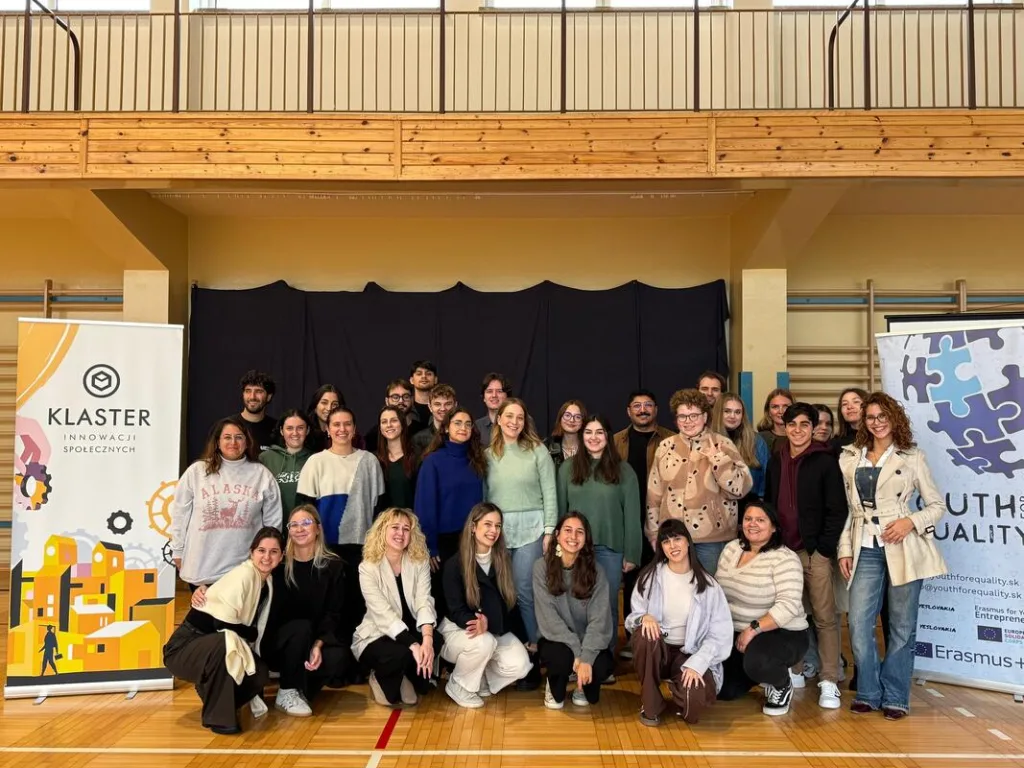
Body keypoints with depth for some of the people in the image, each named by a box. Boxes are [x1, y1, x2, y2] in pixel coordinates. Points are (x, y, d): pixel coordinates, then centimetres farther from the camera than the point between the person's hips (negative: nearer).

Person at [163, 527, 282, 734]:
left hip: (216, 648, 8)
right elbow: (224, 625, -26)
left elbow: (259, 631, 9)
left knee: (259, 674, -13)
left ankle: (219, 702, 15)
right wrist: (254, 634, -11)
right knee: (225, 643, -37)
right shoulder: (243, 575, -21)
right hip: (184, 647, -8)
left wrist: (256, 664, 2)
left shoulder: (268, 582, 4)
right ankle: (219, 716, -19)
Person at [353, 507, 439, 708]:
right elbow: (383, 613, -25)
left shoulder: (420, 562, -3)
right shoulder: (368, 567, -14)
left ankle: (409, 681, 7)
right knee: (400, 654, -34)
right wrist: (413, 645, -37)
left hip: (410, 631, 4)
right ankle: (381, 680, 3)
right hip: (375, 636, -4)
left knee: (435, 645, -27)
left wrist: (427, 639, -35)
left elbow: (424, 602, -16)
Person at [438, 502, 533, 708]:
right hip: (458, 629, -4)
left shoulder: (503, 559, 0)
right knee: (483, 642, -36)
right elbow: (456, 610, -16)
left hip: (496, 628, 4)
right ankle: (458, 685, -8)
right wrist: (476, 622, -37)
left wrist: (486, 622, -12)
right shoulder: (454, 564, -14)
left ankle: (481, 679, 9)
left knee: (520, 666, -20)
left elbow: (508, 601, 5)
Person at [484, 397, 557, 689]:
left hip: (530, 527, -3)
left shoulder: (538, 451, 1)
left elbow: (550, 493, -1)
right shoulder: (488, 454, 9)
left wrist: (549, 530, -7)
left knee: (523, 590, -6)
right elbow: (483, 495, 10)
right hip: (496, 529, 3)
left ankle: (532, 654, 6)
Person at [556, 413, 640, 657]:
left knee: (607, 605, 8)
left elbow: (631, 514, -1)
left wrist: (631, 554, -4)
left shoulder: (623, 470, 0)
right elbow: (560, 509, 5)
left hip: (610, 548, -1)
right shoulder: (568, 468, 5)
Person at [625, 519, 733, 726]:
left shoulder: (706, 584, -5)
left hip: (690, 654, -1)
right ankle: (651, 705, -11)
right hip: (657, 649, 2)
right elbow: (632, 617, 2)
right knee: (645, 634, -34)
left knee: (694, 698, -32)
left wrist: (696, 664, -20)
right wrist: (644, 617, -23)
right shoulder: (650, 576, -3)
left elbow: (720, 635, -7)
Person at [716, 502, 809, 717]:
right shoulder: (731, 549, 3)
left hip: (783, 634, -7)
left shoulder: (785, 559, -18)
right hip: (736, 634, 7)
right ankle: (764, 673, 28)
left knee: (756, 661, -37)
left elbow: (788, 605, -27)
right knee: (723, 690, 1)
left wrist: (754, 629, -29)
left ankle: (782, 686, -1)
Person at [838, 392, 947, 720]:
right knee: (858, 625, -4)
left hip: (903, 548, -2)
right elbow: (845, 509, 11)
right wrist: (844, 549, 5)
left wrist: (911, 522, -12)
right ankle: (868, 693, 12)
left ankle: (895, 697, 17)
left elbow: (937, 504, 6)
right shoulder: (849, 458, 10)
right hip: (865, 550, 2)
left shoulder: (912, 457, 4)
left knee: (902, 626, 5)